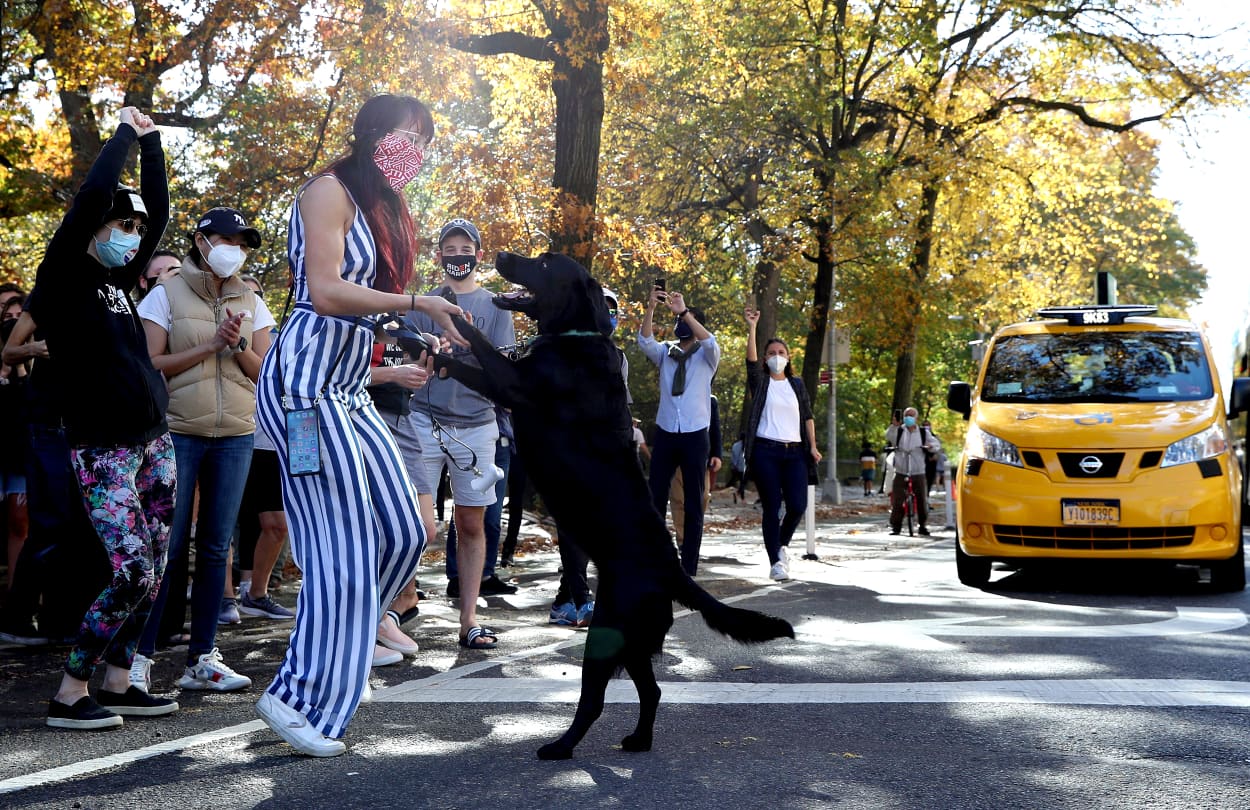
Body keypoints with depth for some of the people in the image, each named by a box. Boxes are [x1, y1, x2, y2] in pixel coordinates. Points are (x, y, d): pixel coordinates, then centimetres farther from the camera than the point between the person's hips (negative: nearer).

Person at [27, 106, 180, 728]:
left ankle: (117, 684, 16)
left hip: (153, 442, 8)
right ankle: (69, 696, -1)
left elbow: (158, 211, 19)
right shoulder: (62, 280, -5)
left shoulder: (118, 280, 14)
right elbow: (91, 196, -16)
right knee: (132, 574, -13)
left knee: (153, 572, 6)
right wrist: (124, 134, -5)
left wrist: (150, 140, 16)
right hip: (104, 450, -8)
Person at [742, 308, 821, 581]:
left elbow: (808, 416, 14)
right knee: (772, 508, -5)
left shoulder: (797, 384, 15)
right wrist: (752, 329, -21)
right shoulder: (761, 382, 6)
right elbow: (751, 360, -12)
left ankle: (782, 544, 23)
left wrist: (813, 446, 4)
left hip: (794, 451, 3)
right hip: (766, 450, -3)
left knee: (798, 506, -6)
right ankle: (775, 562, 1)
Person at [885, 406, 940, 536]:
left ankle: (922, 526, 18)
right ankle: (895, 526, 2)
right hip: (901, 473, -2)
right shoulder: (898, 431, 3)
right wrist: (894, 425, -34)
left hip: (918, 473, 2)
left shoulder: (923, 432, 9)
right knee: (897, 501, -6)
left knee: (922, 501, 4)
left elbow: (937, 444, 7)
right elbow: (888, 436, -17)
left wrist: (931, 446, -16)